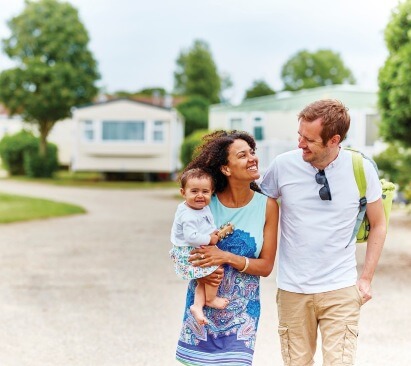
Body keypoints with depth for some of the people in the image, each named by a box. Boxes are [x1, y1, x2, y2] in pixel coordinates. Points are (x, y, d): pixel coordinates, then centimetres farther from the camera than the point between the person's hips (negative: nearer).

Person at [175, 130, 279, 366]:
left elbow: (266, 266, -6)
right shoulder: (205, 202, -7)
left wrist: (227, 258, -20)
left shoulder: (267, 206, -7)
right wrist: (201, 270, -18)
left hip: (242, 308, 0)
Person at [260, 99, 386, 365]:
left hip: (341, 290, -1)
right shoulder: (283, 165, -8)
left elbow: (378, 225, 4)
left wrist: (367, 278, 2)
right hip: (292, 290, 1)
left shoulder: (361, 168, -8)